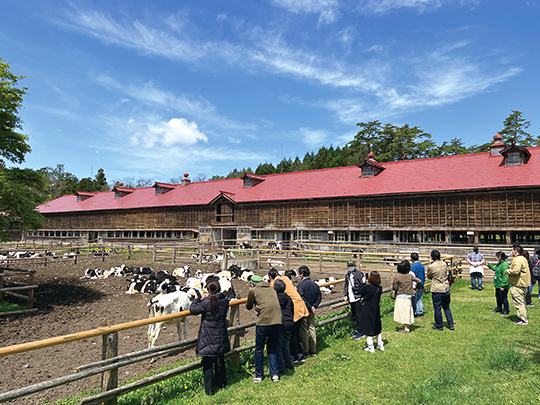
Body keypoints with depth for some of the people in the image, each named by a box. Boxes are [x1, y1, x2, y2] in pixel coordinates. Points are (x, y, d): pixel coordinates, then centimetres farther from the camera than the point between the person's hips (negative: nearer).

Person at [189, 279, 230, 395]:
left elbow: (193, 309, -15)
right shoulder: (225, 300, -5)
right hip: (221, 337, 5)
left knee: (208, 363, 7)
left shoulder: (206, 302, -22)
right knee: (220, 360, 22)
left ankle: (209, 390, 12)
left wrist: (195, 300, 5)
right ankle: (221, 383, 37)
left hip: (208, 339, -5)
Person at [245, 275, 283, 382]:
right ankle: (275, 374, 15)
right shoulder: (272, 289, 20)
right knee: (272, 349, 19)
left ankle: (259, 375, 21)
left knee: (259, 349, 12)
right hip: (277, 322, 5)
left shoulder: (253, 291, 7)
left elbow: (248, 306, 17)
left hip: (263, 322, -4)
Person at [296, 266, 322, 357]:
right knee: (312, 328, 14)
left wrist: (310, 307, -15)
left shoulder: (301, 284, -15)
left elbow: (301, 298, -22)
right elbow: (319, 297, 7)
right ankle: (313, 350, 20)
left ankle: (305, 351, 7)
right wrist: (314, 306, 0)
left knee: (303, 331, 2)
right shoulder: (315, 284, 6)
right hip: (312, 311, 7)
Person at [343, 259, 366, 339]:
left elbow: (362, 285, -12)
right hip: (351, 298, 7)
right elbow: (346, 286, 20)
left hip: (358, 298, -7)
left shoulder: (359, 274, -8)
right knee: (353, 315, 17)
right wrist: (346, 295, 11)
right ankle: (355, 330, 31)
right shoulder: (347, 275, 13)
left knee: (359, 315, -1)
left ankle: (360, 332, 7)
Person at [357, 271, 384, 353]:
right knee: (377, 328, 21)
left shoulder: (367, 287, -24)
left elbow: (360, 291, -5)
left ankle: (371, 348, 15)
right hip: (376, 311, 5)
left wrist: (364, 283, 1)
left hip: (367, 312, -5)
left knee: (368, 329, 7)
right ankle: (380, 345, 31)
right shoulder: (379, 288, -7)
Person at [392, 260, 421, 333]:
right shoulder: (410, 276, -2)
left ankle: (405, 328, 4)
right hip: (409, 297, 4)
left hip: (400, 297, -4)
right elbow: (419, 281, 0)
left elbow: (395, 287, -10)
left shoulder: (397, 277, -12)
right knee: (407, 311, 14)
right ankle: (407, 326, 20)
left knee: (402, 311, 3)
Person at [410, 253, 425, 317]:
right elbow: (424, 276, 13)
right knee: (419, 299, 16)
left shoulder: (413, 266, -16)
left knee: (414, 299, 1)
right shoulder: (422, 265, 7)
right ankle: (420, 311, 19)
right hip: (420, 285, 7)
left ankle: (416, 313, 6)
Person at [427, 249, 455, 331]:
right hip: (446, 289, 5)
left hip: (437, 291, -5)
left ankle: (439, 326, 15)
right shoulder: (444, 264, 0)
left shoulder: (431, 266, -15)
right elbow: (447, 275, 13)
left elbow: (429, 277, 1)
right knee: (447, 307, 19)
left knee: (437, 308, 6)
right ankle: (451, 324, 19)